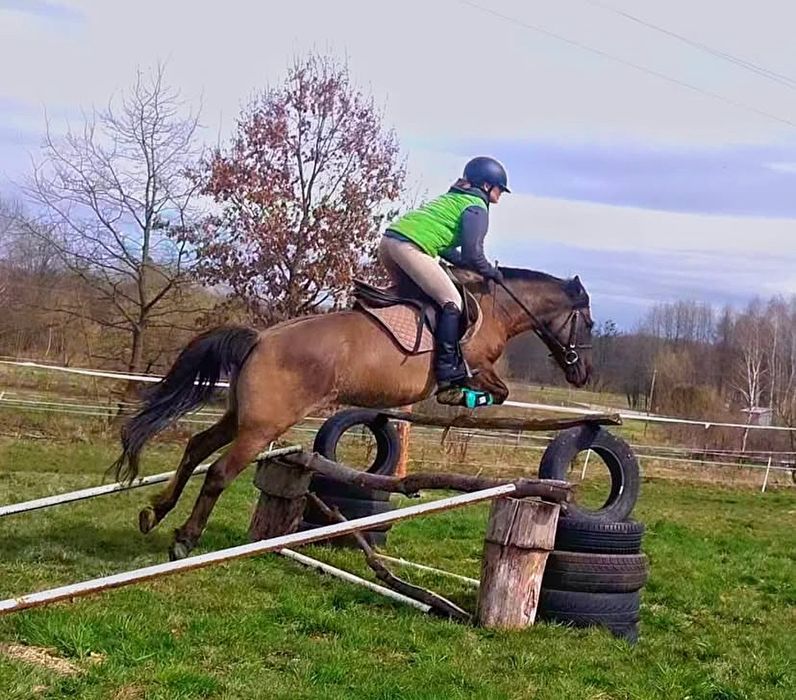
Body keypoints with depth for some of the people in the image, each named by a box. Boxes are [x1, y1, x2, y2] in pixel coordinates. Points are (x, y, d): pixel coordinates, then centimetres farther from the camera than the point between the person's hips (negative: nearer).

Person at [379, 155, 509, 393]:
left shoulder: (451, 198, 31)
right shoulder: (477, 207, 3)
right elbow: (472, 253, -6)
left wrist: (472, 267, 32)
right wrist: (491, 272, 11)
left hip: (388, 240, 9)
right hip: (410, 247, -9)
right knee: (451, 301, -5)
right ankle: (447, 368, -10)